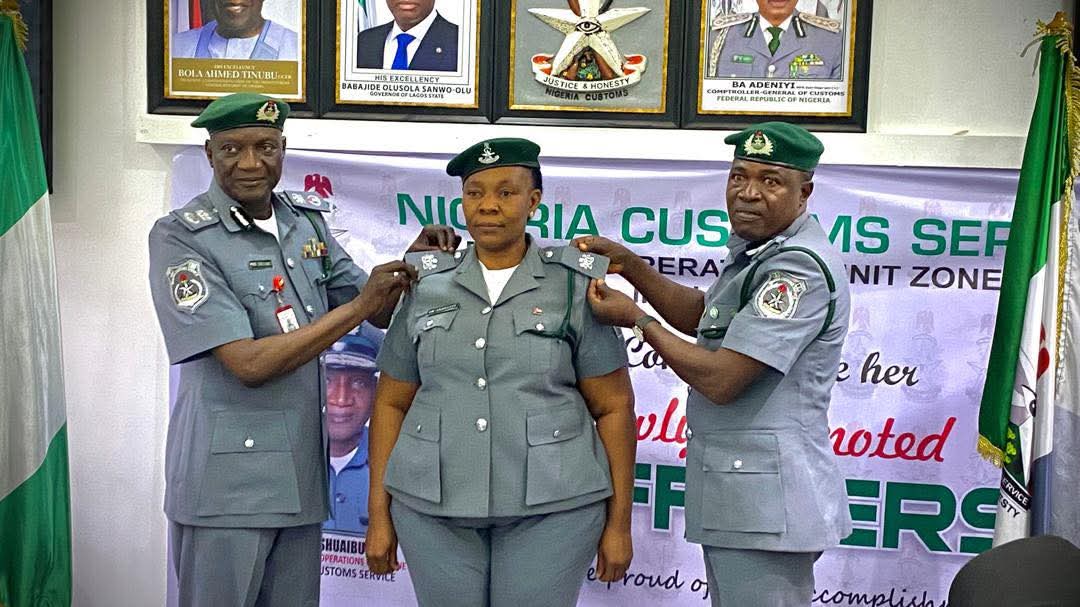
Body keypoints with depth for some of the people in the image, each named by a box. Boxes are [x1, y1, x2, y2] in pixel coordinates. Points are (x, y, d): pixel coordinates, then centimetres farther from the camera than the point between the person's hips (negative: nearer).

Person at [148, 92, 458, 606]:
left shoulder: (306, 221, 7)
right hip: (226, 481, -6)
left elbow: (381, 312, 13)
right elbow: (248, 364, -20)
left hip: (302, 474, 6)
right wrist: (356, 308, -19)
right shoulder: (180, 237, -12)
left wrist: (415, 260, -7)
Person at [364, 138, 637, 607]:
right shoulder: (426, 288, 8)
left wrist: (618, 523, -1)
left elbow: (614, 408, 1)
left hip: (551, 509, -2)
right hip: (433, 510, 2)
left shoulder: (574, 288, 1)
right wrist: (379, 515, 6)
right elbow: (391, 405, 10)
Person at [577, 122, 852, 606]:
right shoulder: (759, 249, 14)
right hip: (737, 493, 11)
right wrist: (629, 265, 11)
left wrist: (637, 320, -10)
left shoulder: (800, 267, -20)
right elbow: (701, 314, 25)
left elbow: (720, 379, -23)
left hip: (764, 503, -11)